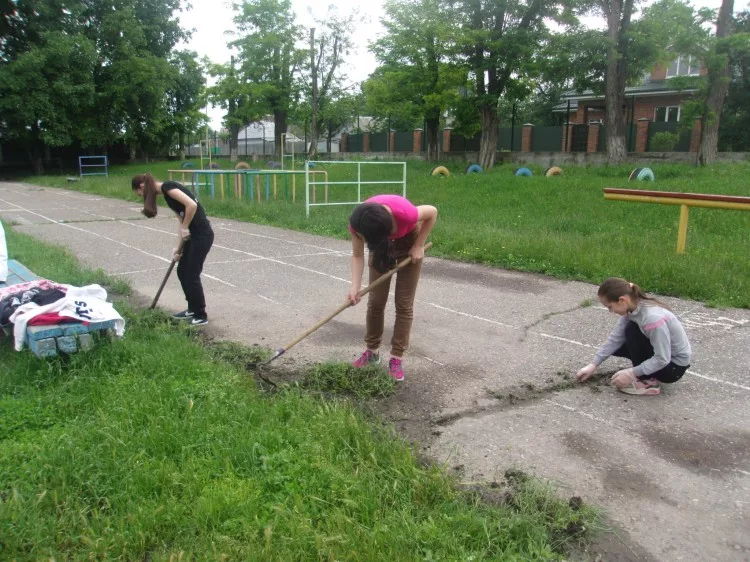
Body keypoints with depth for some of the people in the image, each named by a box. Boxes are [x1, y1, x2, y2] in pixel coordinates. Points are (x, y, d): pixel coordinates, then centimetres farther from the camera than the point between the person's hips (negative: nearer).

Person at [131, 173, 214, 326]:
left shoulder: (168, 187, -13)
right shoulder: (166, 193, 15)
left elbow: (192, 205, -26)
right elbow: (181, 219, 14)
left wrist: (185, 228, -13)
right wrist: (178, 247, 8)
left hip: (202, 235, -10)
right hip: (194, 234, 10)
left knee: (192, 275, -1)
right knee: (182, 271, 17)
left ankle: (201, 316, 12)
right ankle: (192, 309, 29)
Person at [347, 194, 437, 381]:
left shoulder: (404, 213, -43)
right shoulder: (359, 222, -32)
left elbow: (432, 212, -22)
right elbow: (357, 255, -20)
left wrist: (419, 246, -18)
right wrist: (355, 286, -33)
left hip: (408, 243, -2)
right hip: (381, 244, 3)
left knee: (404, 303, -2)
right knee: (375, 300, 3)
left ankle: (396, 358, 6)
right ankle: (371, 351, 19)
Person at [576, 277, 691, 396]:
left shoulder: (653, 318, -35)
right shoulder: (633, 307, -11)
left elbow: (662, 360, -31)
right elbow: (615, 338, -4)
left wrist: (631, 373, -27)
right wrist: (593, 365, -5)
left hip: (674, 365, -8)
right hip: (658, 354, 8)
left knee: (632, 331, -24)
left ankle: (648, 381, -11)